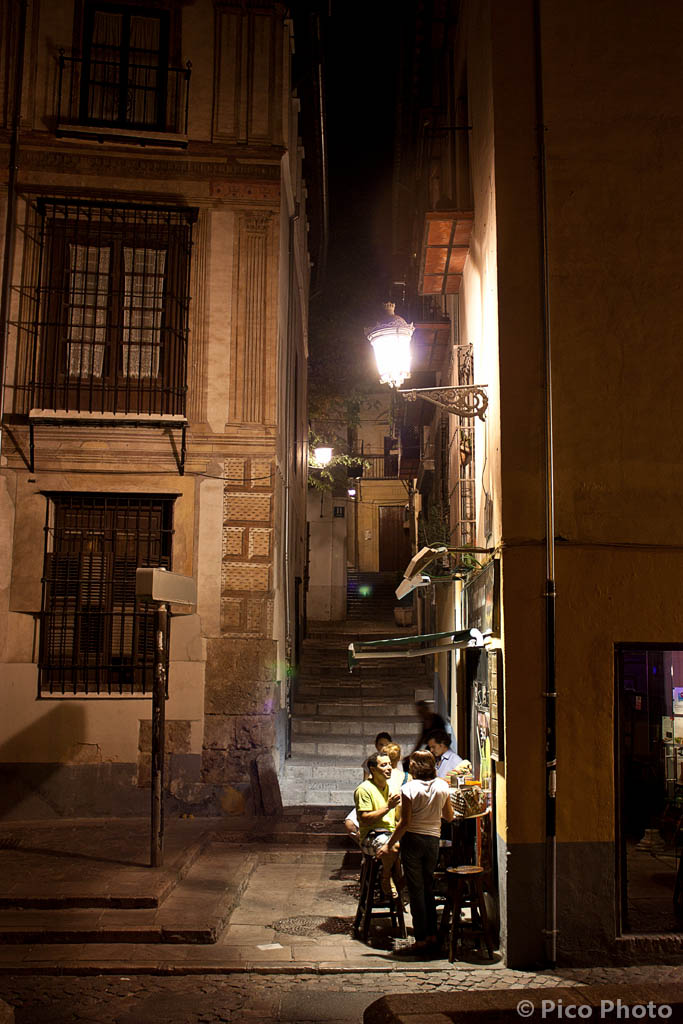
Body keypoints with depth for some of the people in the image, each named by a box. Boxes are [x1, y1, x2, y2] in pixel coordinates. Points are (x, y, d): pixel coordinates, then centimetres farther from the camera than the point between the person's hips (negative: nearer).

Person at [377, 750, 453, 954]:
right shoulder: (442, 787, 0)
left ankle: (421, 940, 5)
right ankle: (432, 935, 17)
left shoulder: (409, 788, -12)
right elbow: (449, 817, 11)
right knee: (428, 887, 16)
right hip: (433, 840, 4)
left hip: (412, 840, -4)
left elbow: (405, 823, -14)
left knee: (416, 890, 2)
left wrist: (389, 845, -7)